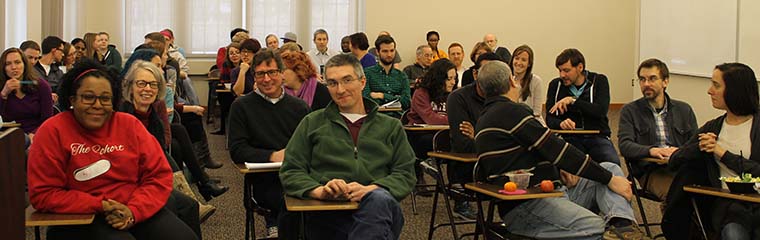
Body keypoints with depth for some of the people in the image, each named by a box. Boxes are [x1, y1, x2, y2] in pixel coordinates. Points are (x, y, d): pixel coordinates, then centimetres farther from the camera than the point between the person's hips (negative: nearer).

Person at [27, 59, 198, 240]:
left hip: (138, 212, 4)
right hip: (80, 220, -3)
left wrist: (133, 211, -15)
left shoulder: (130, 125, 2)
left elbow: (159, 176, 1)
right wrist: (100, 206, -15)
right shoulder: (53, 131, -6)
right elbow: (43, 194, -7)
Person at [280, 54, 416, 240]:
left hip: (379, 205, 2)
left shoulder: (391, 126, 22)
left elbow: (405, 175, 11)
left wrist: (370, 190, -10)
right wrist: (319, 191, -9)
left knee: (379, 199, -38)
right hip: (326, 213, -1)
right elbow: (290, 172, 13)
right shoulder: (312, 123, 21)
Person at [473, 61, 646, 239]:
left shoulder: (487, 116, 21)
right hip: (524, 207, -11)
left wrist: (559, 169, 6)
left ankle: (621, 224, -22)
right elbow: (555, 149, -13)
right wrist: (609, 179, -7)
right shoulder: (510, 111, -10)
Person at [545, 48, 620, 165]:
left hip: (597, 137, 0)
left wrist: (572, 101, -18)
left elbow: (601, 111, -12)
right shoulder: (555, 85, 7)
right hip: (569, 138, 0)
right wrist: (561, 124, -23)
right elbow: (549, 119, 1)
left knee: (613, 163, -29)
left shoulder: (599, 81, 4)